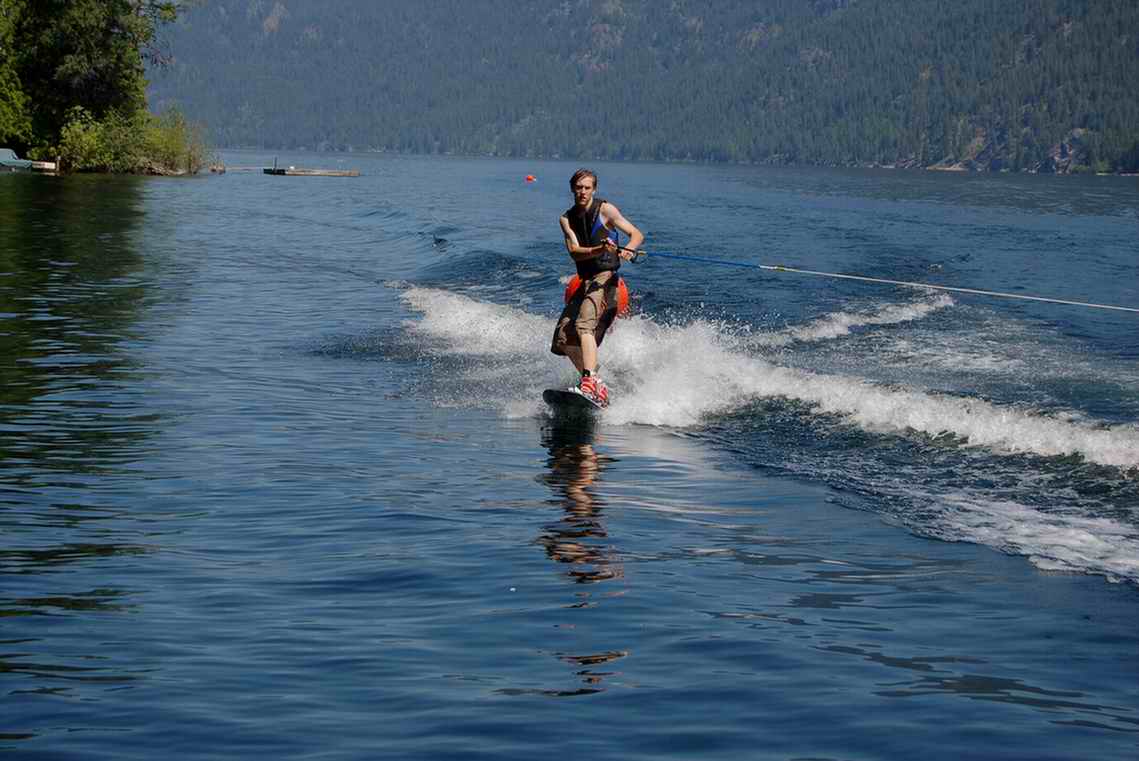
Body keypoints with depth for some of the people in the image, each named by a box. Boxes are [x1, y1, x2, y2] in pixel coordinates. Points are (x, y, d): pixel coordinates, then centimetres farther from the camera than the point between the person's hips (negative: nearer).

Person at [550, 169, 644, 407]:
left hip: (605, 277, -7)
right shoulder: (567, 219, 9)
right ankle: (597, 384, 12)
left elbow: (636, 234, -5)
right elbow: (574, 252, -7)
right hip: (585, 281, 7)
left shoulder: (604, 209, -3)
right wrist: (599, 250, -26)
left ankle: (590, 383, -40)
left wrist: (628, 249, -28)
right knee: (563, 339, 3)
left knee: (584, 325, -28)